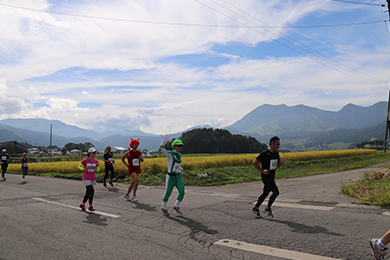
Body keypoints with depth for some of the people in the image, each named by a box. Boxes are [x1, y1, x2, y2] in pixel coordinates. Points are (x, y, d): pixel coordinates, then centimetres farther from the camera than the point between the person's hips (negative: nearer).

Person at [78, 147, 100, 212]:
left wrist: (98, 166, -14)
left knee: (88, 193, 11)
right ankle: (90, 206, 4)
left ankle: (82, 204, 28)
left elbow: (97, 170, 7)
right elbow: (79, 166, 3)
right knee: (91, 191, -12)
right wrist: (83, 169, -16)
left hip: (92, 179, 6)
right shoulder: (85, 160, -10)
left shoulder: (96, 161, 2)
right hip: (86, 179, -5)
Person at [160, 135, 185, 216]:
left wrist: (180, 168, 9)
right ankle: (164, 208, 28)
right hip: (170, 177, -6)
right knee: (168, 193, 5)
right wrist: (163, 144, -54)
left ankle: (176, 206, 15)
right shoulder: (169, 154, -13)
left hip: (178, 177, 6)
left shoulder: (179, 155, 8)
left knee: (182, 192, -6)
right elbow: (163, 151, -36)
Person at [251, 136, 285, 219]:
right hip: (266, 177, -8)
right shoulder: (265, 154, -16)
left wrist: (281, 163, -4)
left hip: (272, 177, 8)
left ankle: (255, 208, 23)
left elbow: (277, 165, 19)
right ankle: (268, 209, 9)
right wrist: (262, 171, -19)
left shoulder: (276, 154, 8)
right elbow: (254, 163, -16)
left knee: (265, 193, 9)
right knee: (276, 192, -8)